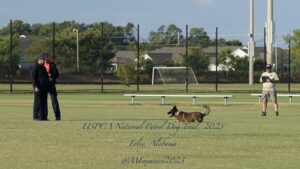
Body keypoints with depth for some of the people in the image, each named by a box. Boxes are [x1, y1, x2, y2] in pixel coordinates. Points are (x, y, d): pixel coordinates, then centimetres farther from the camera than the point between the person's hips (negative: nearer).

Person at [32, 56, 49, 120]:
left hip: (44, 87, 9)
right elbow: (34, 77, -14)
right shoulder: (36, 68, -8)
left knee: (44, 102, 7)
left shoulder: (43, 68, 19)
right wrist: (36, 86, -22)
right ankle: (36, 117, -7)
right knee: (38, 102, -8)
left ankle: (43, 116, 9)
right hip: (38, 87, -9)